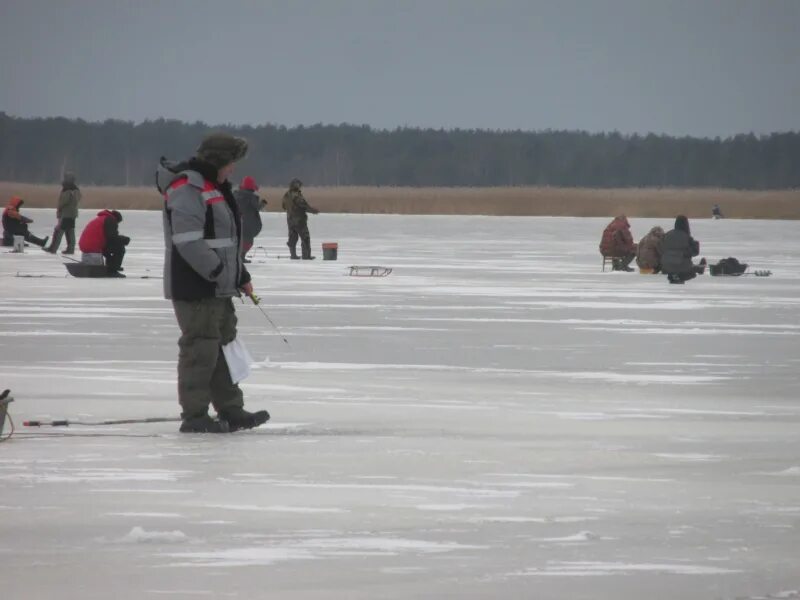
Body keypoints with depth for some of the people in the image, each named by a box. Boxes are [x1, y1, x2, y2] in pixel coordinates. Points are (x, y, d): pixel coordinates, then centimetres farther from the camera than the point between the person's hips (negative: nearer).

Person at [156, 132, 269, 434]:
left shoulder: (215, 188, 19)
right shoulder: (186, 189, -16)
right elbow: (189, 242, -25)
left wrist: (241, 276, 18)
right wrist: (220, 273, -21)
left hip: (218, 288, 11)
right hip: (195, 288, -11)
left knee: (223, 345, 14)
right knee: (200, 348, -7)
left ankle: (231, 411, 21)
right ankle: (194, 416, -2)